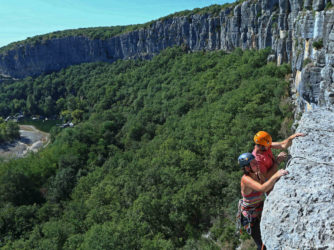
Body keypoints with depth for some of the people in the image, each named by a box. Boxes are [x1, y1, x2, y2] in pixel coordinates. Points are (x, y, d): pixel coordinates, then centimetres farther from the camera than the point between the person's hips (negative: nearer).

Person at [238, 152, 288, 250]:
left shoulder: (257, 174, -9)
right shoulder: (245, 179, -32)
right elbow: (262, 189, -47)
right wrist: (276, 175, -48)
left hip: (260, 210, 7)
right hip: (251, 217, -7)